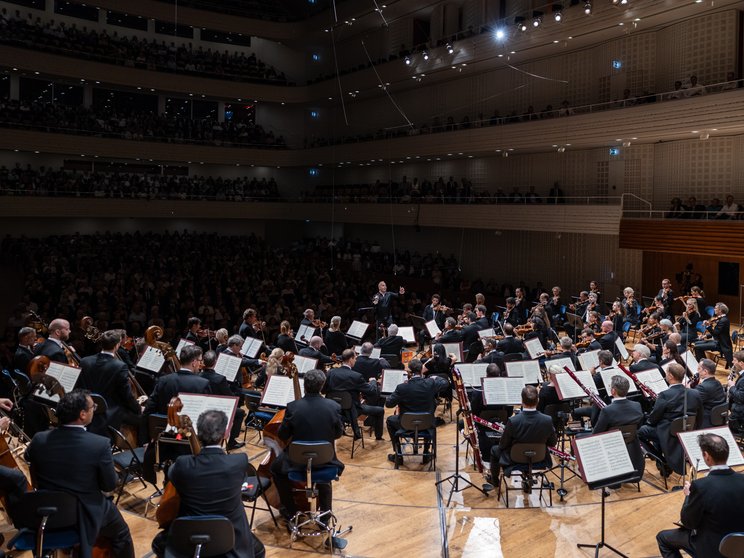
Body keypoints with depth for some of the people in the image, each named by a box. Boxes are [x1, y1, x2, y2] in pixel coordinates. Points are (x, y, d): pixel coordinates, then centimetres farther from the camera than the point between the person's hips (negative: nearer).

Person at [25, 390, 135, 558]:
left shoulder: (39, 439, -14)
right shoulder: (101, 444, -26)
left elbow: (28, 457, 11)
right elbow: (109, 485, -14)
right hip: (85, 515, -4)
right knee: (121, 534, 24)